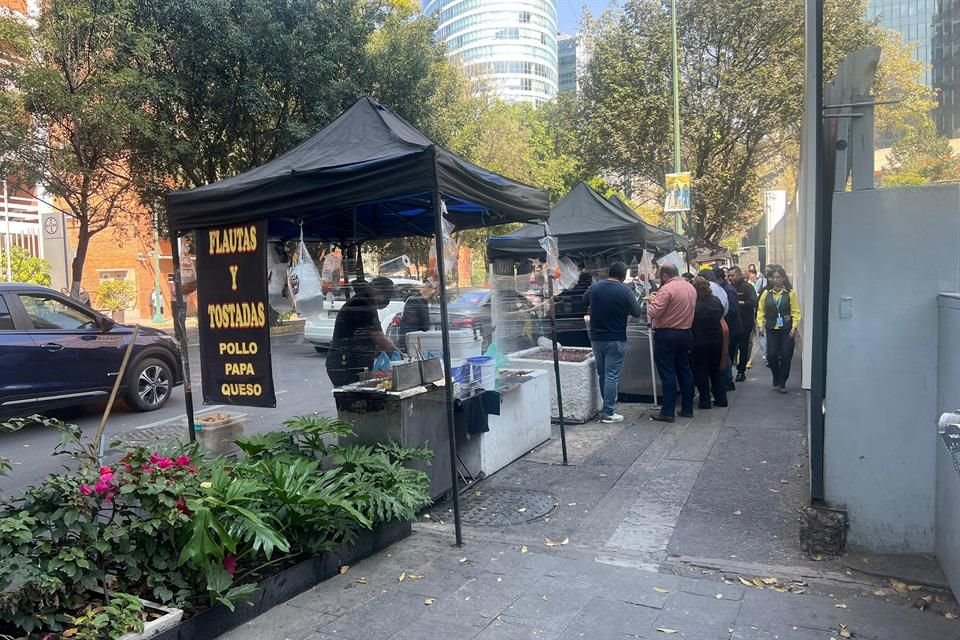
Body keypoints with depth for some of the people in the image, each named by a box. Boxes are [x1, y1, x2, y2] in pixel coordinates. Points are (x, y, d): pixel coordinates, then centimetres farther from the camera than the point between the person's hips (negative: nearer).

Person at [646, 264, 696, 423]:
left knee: (667, 373, -4)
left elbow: (653, 312, -20)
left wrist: (652, 301, -2)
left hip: (666, 335, -8)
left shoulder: (667, 289, -17)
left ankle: (668, 412, -2)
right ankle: (687, 408, 20)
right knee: (684, 370, 14)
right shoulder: (691, 287, 8)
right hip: (685, 333, 8)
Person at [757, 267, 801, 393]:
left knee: (785, 357, 1)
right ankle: (776, 379, 23)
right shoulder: (766, 293, 5)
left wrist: (794, 327, -12)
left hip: (787, 330, -2)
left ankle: (782, 383, 15)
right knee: (771, 356, -2)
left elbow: (796, 312, -4)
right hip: (771, 330, 2)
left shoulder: (791, 293, -2)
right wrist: (760, 325, -4)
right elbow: (761, 311, 6)